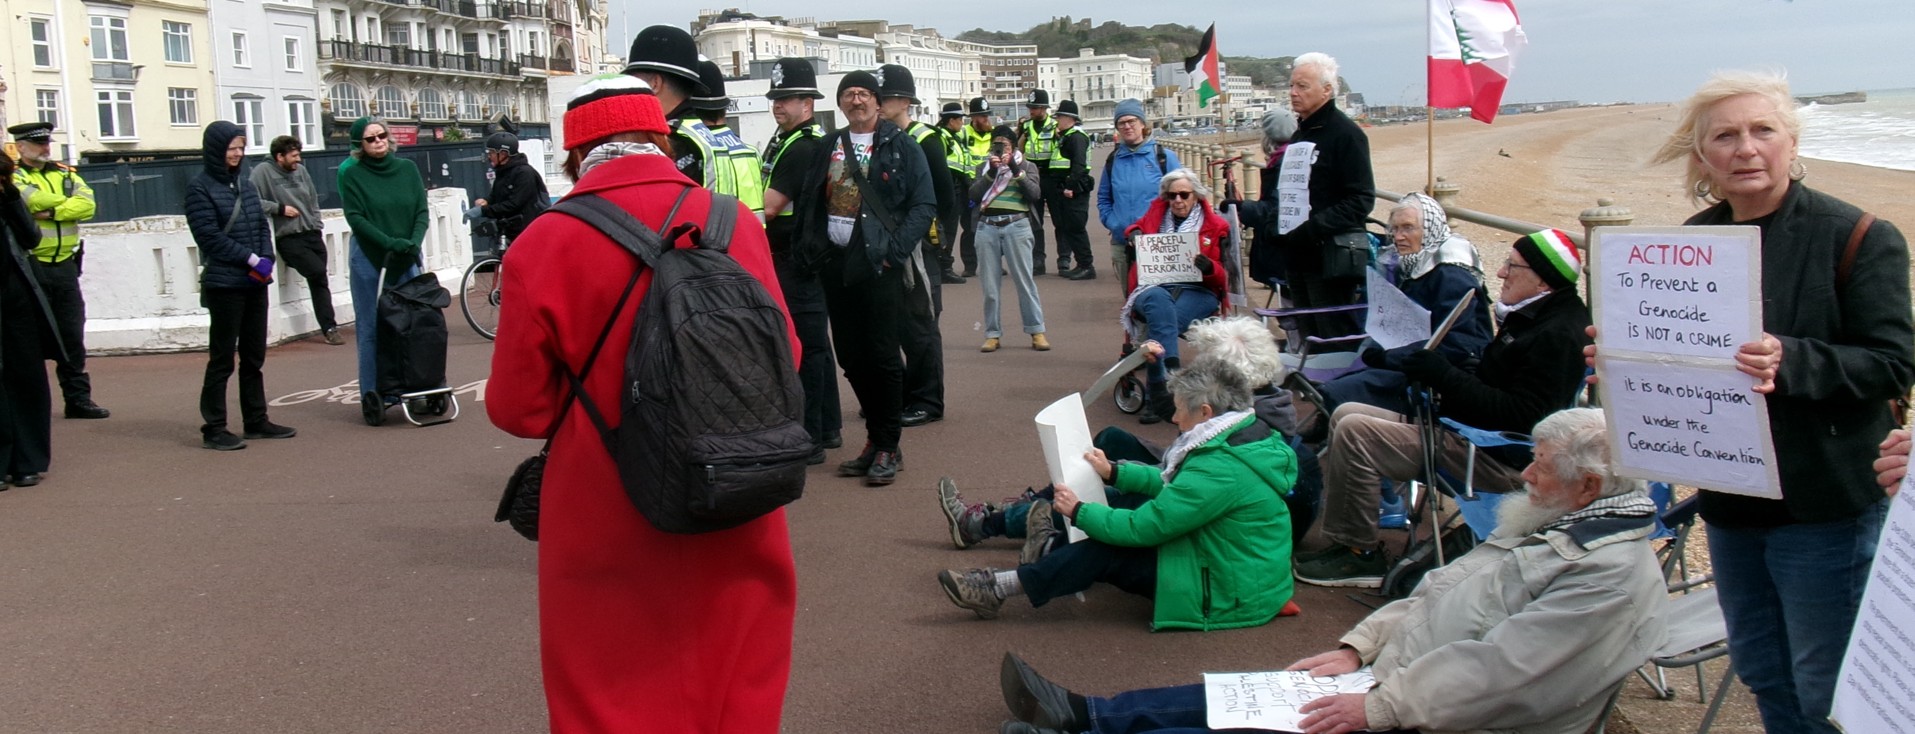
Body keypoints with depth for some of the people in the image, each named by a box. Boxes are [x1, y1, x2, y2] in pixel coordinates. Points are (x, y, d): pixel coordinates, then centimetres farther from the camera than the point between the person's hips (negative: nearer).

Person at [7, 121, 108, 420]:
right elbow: (34, 199, -21)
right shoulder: (13, 177, -2)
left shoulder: (65, 174, 13)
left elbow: (87, 205, -4)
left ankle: (78, 398, 14)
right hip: (31, 269, -4)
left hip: (65, 265, 5)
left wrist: (52, 211, -15)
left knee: (73, 335, 7)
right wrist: (66, 203, -5)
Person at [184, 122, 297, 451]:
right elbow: (209, 235, -13)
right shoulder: (200, 187, -6)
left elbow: (263, 226, 13)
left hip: (255, 284, 6)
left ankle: (256, 420, 21)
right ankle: (213, 428, 4)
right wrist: (251, 259, -15)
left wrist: (266, 260, -4)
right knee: (222, 358, -2)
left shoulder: (245, 185, 12)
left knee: (254, 356, 12)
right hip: (224, 284, -6)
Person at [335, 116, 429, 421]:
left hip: (407, 260, 3)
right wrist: (390, 242, -18)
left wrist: (414, 242, -13)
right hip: (369, 261, -3)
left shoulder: (407, 169, 7)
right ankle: (372, 395, 4)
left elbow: (422, 212, 4)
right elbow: (355, 218, -8)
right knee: (372, 329, 0)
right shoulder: (352, 173, -2)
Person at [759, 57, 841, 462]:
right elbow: (769, 203, 20)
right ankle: (828, 428, 26)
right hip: (788, 258, 11)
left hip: (798, 261, -11)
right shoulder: (783, 140, 17)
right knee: (814, 342, 16)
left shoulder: (804, 147, -16)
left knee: (804, 346, -7)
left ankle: (809, 439, -2)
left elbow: (768, 206, -19)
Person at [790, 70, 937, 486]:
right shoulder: (829, 148, 14)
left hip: (879, 263, -5)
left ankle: (888, 447, 7)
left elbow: (924, 205, -5)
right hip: (835, 262, 5)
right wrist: (814, 249, 1)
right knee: (851, 356, 8)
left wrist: (894, 251, -13)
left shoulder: (901, 147, 0)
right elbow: (807, 202, 13)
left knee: (882, 354, -4)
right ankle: (876, 439, 20)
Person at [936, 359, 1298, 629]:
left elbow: (1142, 527, -24)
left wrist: (1079, 512, -10)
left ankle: (998, 589, -4)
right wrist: (1114, 473, 15)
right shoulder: (1253, 435, 4)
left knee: (1106, 552, -12)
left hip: (1227, 597, -10)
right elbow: (1175, 487, 18)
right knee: (1125, 503, 8)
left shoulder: (1221, 469, -27)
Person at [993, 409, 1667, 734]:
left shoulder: (1614, 575, -20)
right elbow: (1435, 592, 16)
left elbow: (1498, 675, -27)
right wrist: (1357, 647, 4)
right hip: (1395, 675, 9)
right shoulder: (1548, 526, 13)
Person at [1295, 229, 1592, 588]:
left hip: (1499, 459, -11)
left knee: (1354, 433, -20)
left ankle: (1361, 554, -7)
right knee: (1345, 414, 9)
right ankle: (1342, 538, 8)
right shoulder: (1533, 316, 14)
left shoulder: (1557, 336, -18)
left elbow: (1520, 415, -25)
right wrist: (1435, 373, 3)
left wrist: (1444, 376, -22)